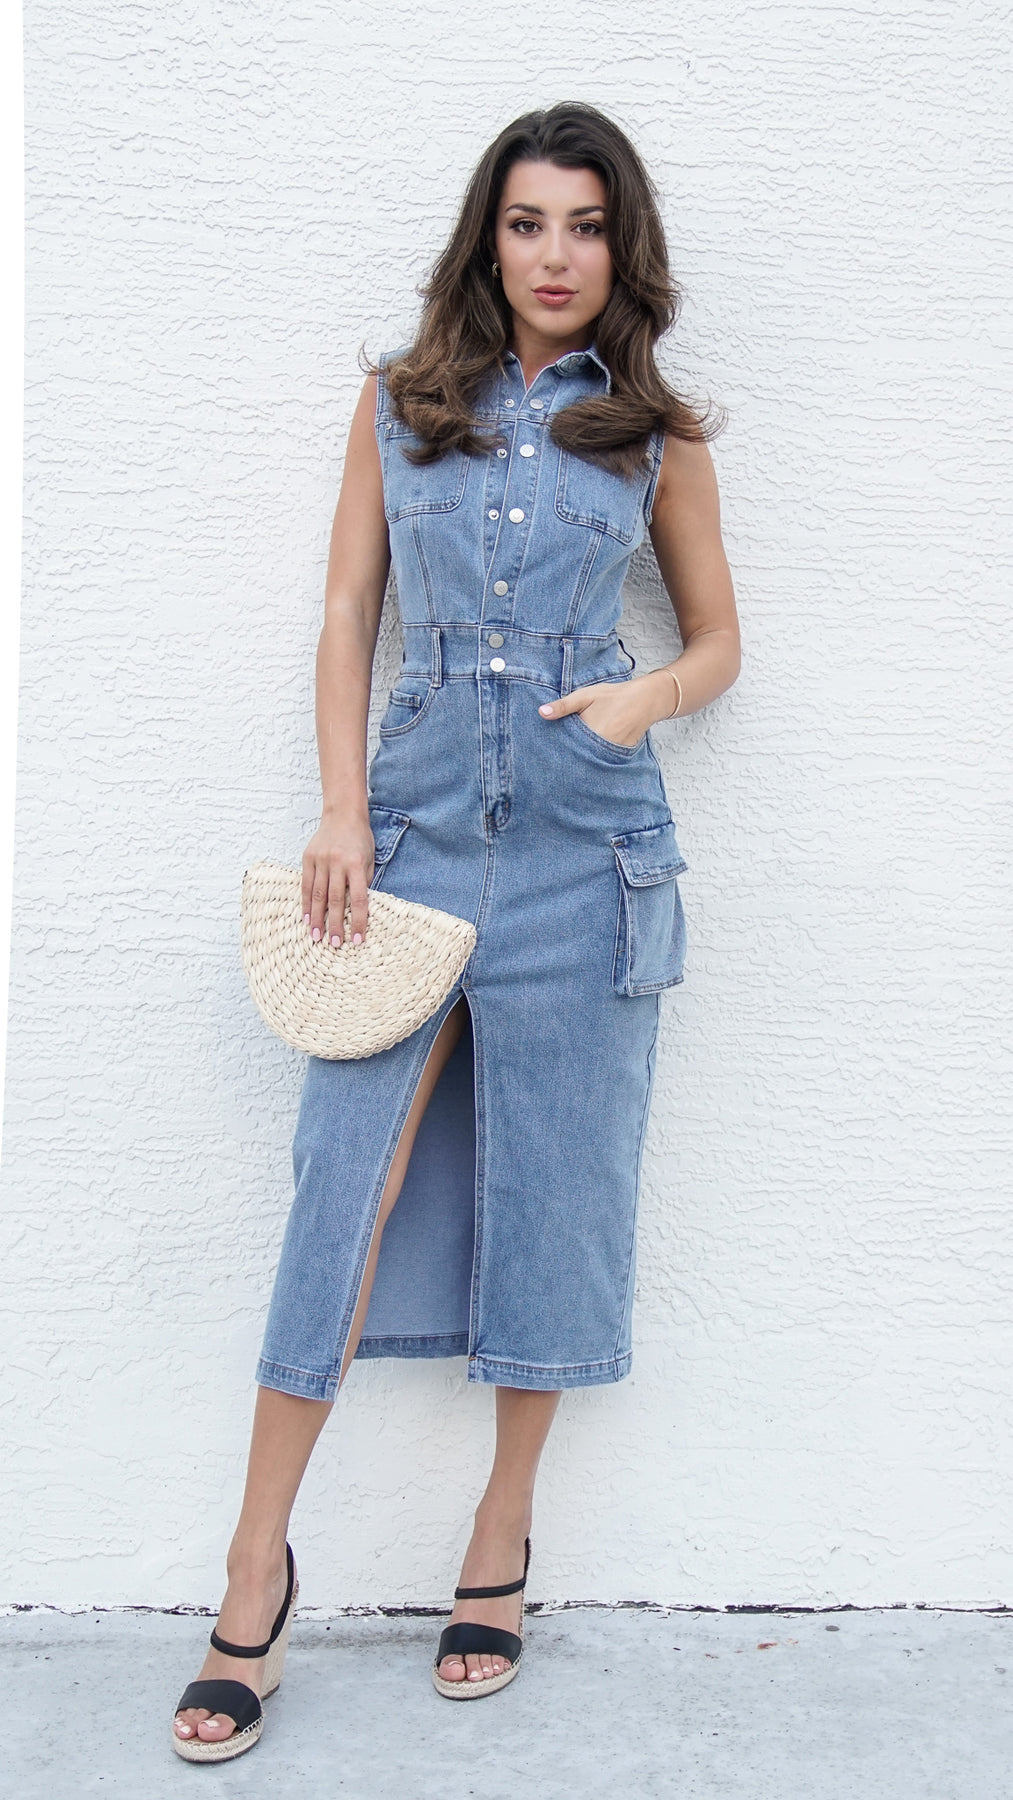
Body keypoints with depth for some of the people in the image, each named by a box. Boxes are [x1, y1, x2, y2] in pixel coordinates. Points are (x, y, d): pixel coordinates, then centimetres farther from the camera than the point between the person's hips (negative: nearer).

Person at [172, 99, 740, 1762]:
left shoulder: (656, 434, 7)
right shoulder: (400, 400, 9)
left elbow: (718, 640, 13)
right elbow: (347, 613, 7)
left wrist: (650, 695, -9)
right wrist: (342, 814, -4)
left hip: (585, 842, 0)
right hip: (417, 816, 0)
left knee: (551, 1189, 5)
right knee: (346, 1184, -5)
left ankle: (503, 1538, 22)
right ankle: (256, 1573, 5)